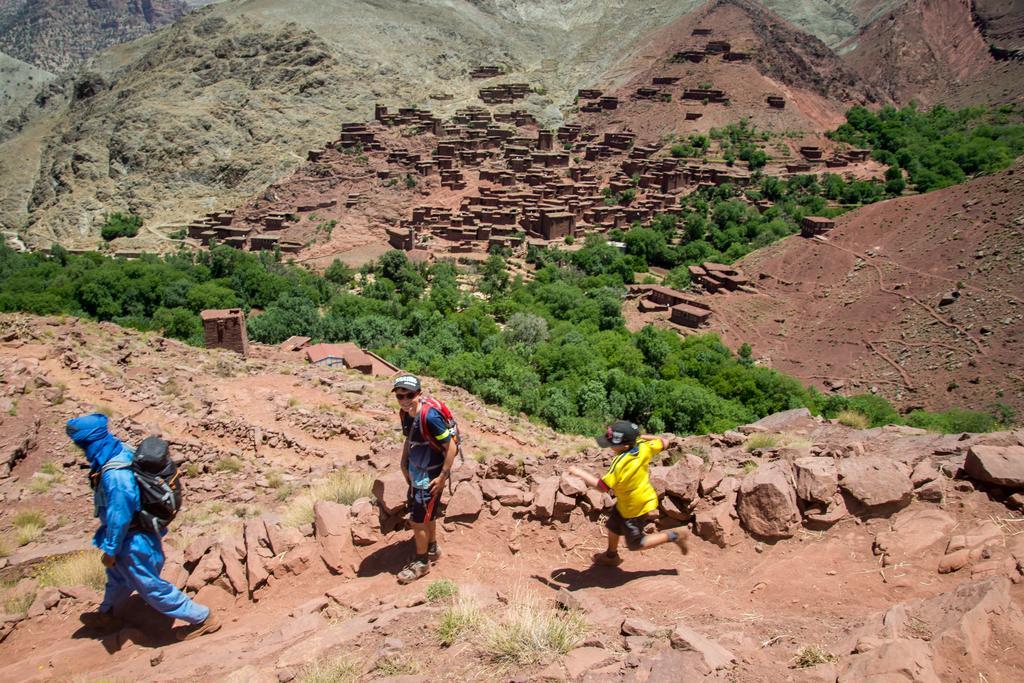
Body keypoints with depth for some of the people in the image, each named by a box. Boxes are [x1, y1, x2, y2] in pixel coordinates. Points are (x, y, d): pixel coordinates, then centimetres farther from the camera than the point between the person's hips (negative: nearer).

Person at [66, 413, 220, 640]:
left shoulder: (114, 475, -37)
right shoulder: (122, 450, -9)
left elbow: (118, 517, -27)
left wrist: (110, 550, -13)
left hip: (134, 542, -9)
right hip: (135, 533, 9)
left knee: (151, 586, 7)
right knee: (117, 573, 31)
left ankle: (202, 618, 19)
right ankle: (107, 615, 57)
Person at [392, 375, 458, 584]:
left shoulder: (430, 416, -30)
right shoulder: (406, 414, -5)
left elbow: (451, 447, -25)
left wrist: (442, 477, -20)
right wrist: (404, 464, 9)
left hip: (430, 476, -8)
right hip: (417, 473, 8)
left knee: (417, 520, 1)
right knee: (427, 514, 24)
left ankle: (421, 563, 20)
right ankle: (432, 549, 44)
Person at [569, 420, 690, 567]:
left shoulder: (621, 462, -39)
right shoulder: (643, 447, -19)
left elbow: (602, 485, -38)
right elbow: (664, 443, -4)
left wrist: (580, 472, -29)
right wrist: (644, 437, 1)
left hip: (635, 509, -8)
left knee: (635, 544, 14)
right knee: (613, 526, 27)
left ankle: (674, 536, 17)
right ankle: (611, 556, 51)